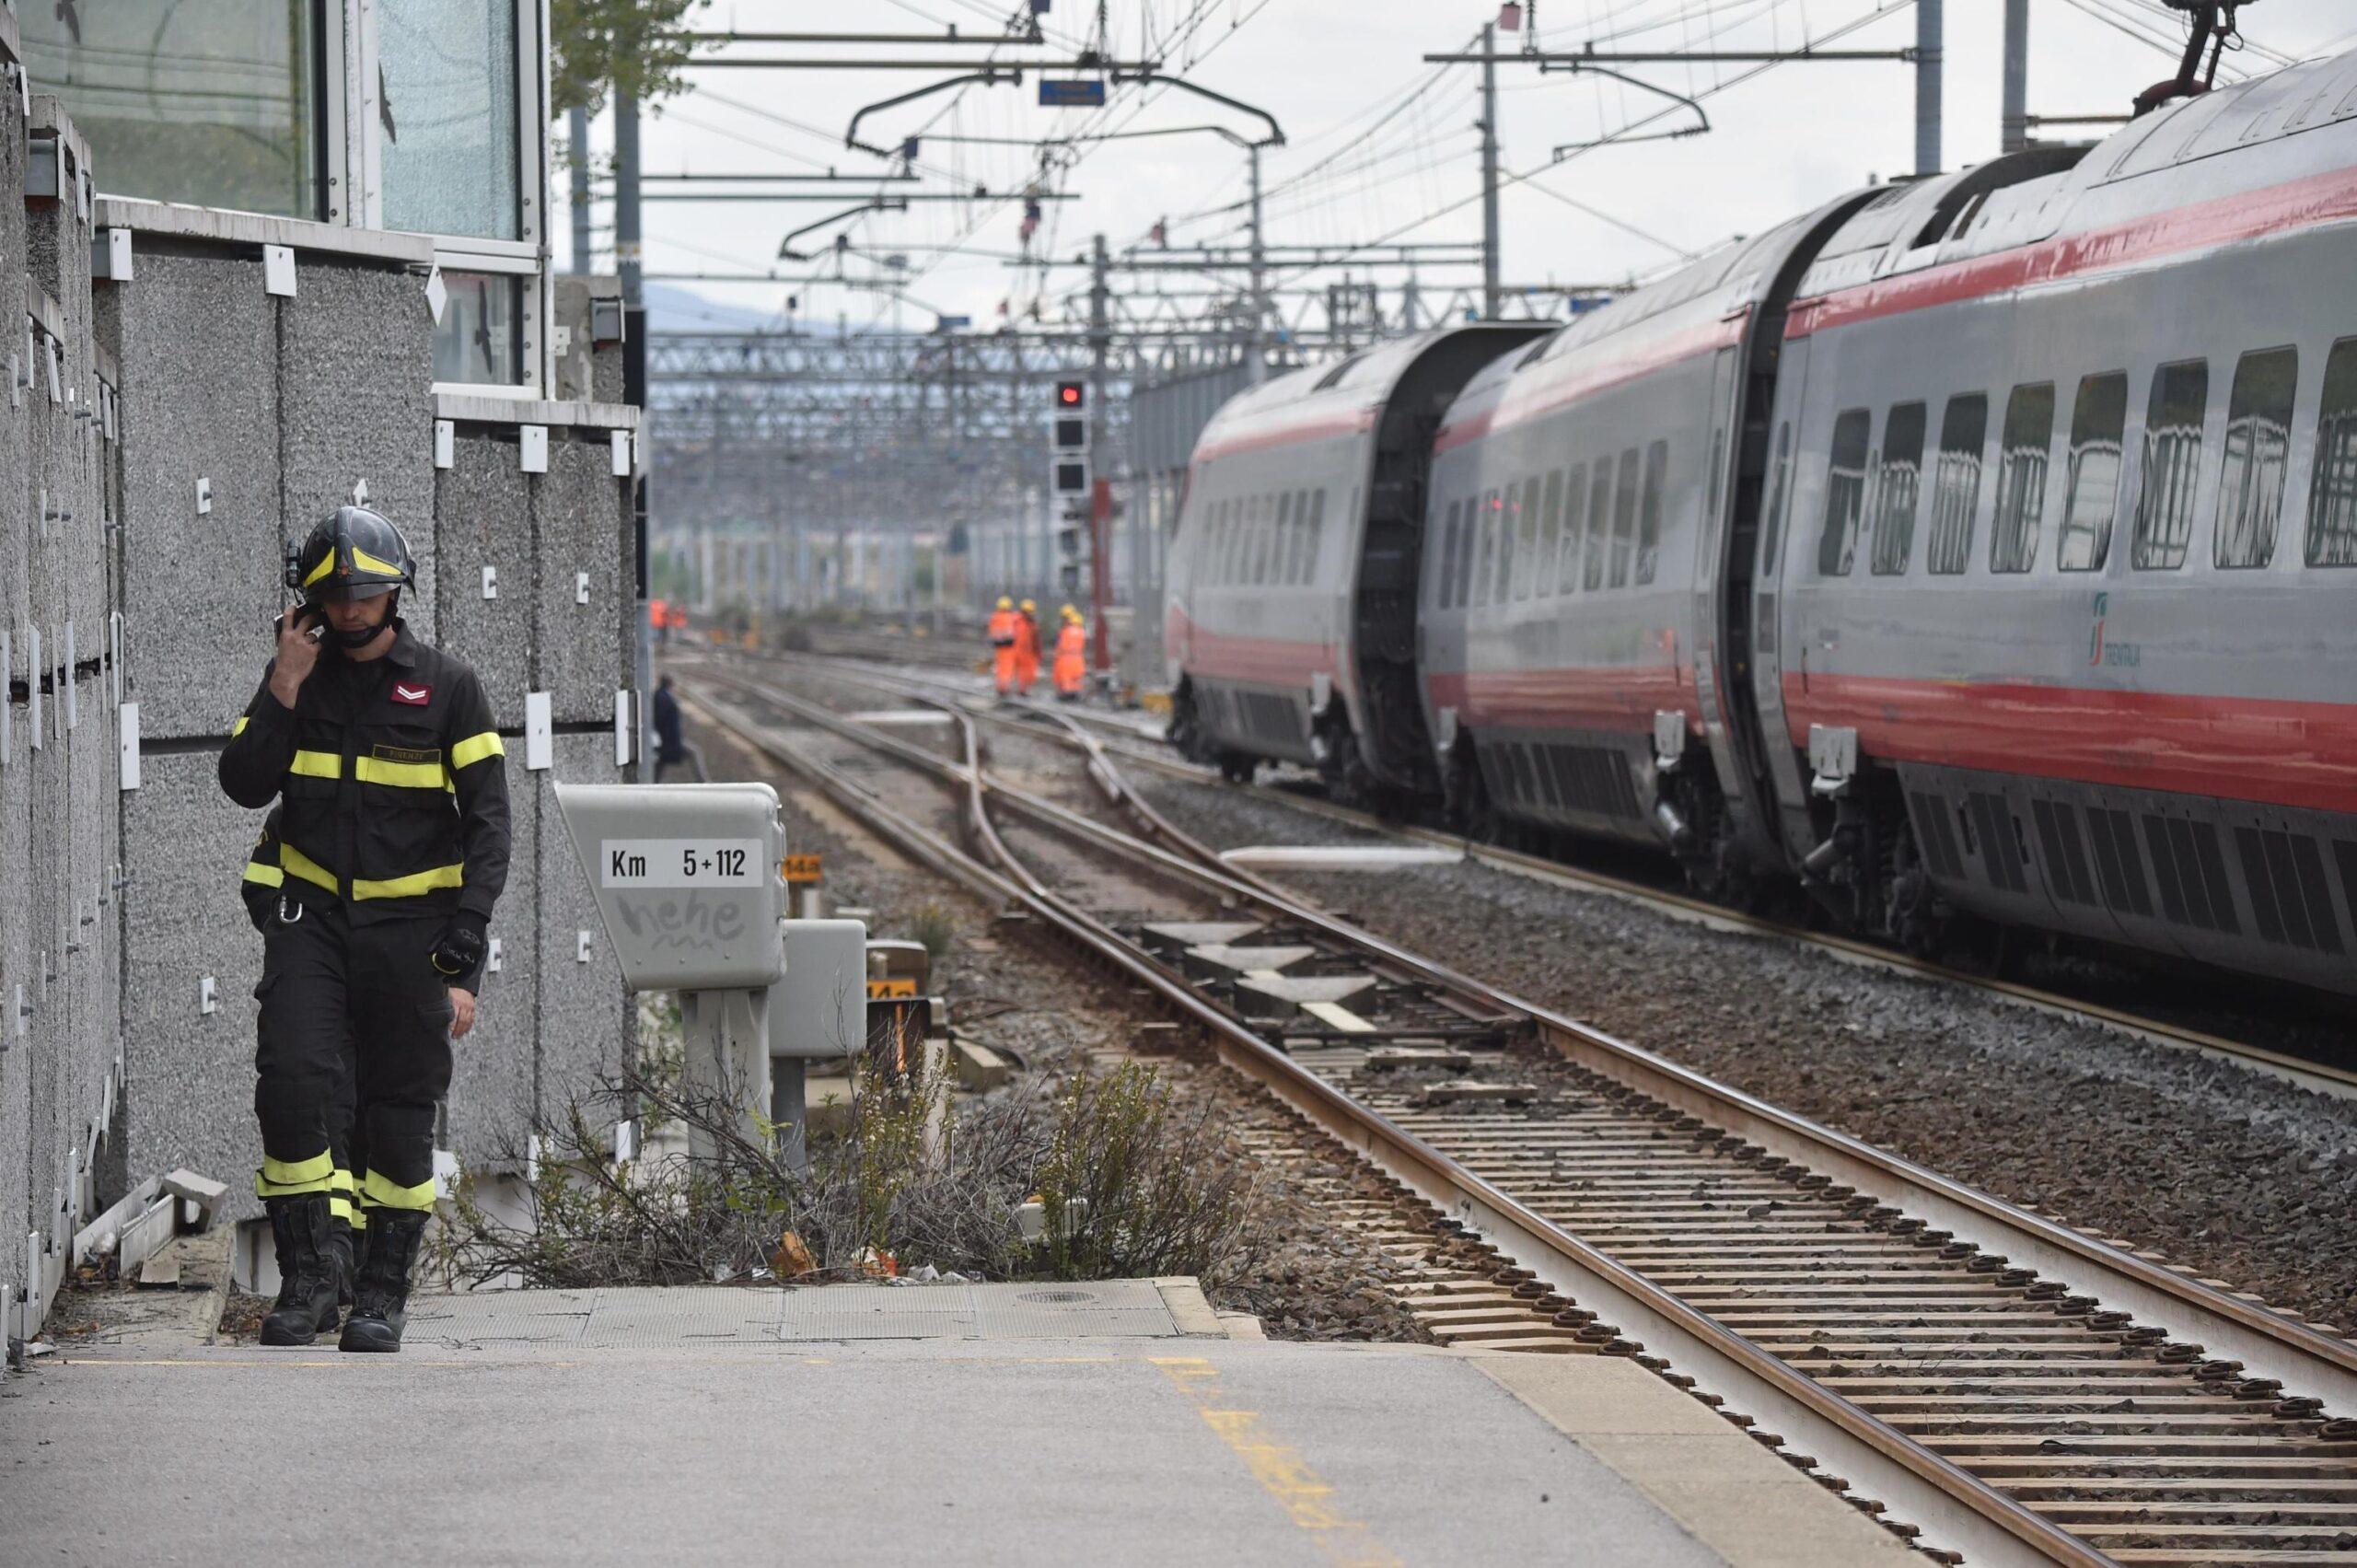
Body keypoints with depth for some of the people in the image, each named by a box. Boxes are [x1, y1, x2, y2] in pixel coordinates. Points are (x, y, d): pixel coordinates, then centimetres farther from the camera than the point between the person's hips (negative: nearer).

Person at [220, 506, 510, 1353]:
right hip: (311, 911, 1)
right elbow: (244, 785, -2)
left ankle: (384, 1293, 14)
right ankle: (307, 1278, -6)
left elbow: (486, 827, -3)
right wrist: (285, 689, -13)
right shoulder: (294, 674, 6)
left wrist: (462, 959, -11)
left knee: (399, 1114, 2)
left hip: (409, 923, -1)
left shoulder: (447, 687, -2)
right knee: (291, 1079, -16)